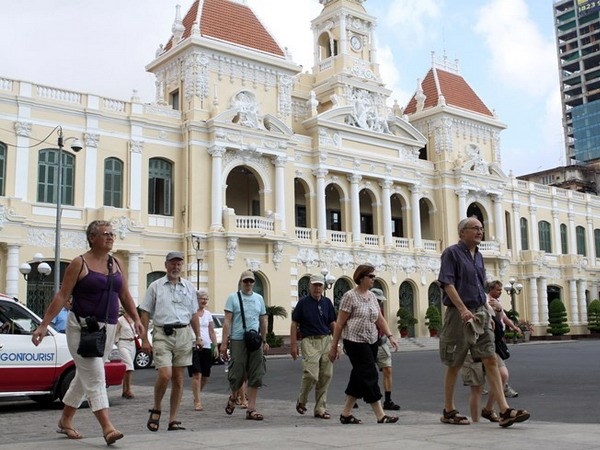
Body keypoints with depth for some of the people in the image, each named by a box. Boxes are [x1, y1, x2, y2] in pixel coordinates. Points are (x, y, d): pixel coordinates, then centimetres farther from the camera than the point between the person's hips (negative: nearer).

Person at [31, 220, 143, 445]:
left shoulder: (115, 263, 11)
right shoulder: (80, 264, -6)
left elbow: (125, 295, 16)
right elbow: (62, 296, -8)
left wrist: (136, 319, 5)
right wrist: (43, 325, -12)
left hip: (108, 328, 7)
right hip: (83, 327, -6)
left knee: (85, 377, 15)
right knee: (95, 377, -11)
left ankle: (65, 421, 29)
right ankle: (107, 427, -15)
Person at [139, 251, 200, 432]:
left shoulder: (189, 287, 13)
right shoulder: (155, 286, 4)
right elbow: (145, 313, 3)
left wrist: (198, 336, 13)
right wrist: (144, 339, -4)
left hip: (183, 334, 4)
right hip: (162, 335, -3)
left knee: (178, 379, 5)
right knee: (165, 375, -17)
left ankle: (173, 420, 12)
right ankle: (156, 410, 8)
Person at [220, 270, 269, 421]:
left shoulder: (259, 298, 14)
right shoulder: (233, 297, 2)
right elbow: (227, 321, -4)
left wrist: (264, 341, 17)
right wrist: (224, 342, -10)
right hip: (237, 340, -4)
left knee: (255, 377, 0)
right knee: (237, 374, -2)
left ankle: (251, 409, 6)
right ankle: (233, 397, 29)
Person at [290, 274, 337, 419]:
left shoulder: (327, 302, 11)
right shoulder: (303, 302, -1)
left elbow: (333, 323, 15)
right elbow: (294, 324, 0)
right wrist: (293, 344, -5)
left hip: (326, 341, 5)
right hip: (310, 342, -5)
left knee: (326, 376, 3)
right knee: (311, 375, -13)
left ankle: (320, 408, 14)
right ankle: (301, 401, 14)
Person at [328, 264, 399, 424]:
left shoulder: (372, 296, 12)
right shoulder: (350, 296, -9)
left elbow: (380, 319, 12)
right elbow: (340, 323, -8)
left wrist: (390, 336, -2)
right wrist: (333, 347, -8)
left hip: (371, 342, 8)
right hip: (355, 342, -8)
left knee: (359, 377, 10)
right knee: (370, 376, -9)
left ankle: (346, 414, 19)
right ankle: (380, 416, -7)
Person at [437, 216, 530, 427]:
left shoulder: (478, 256, 17)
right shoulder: (451, 253, -6)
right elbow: (447, 284, -16)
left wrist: (486, 311, 19)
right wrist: (463, 309, -25)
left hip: (480, 314, 7)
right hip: (459, 315, -7)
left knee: (491, 360, -3)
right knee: (454, 365, 3)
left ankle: (505, 410, -7)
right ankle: (448, 411, 15)